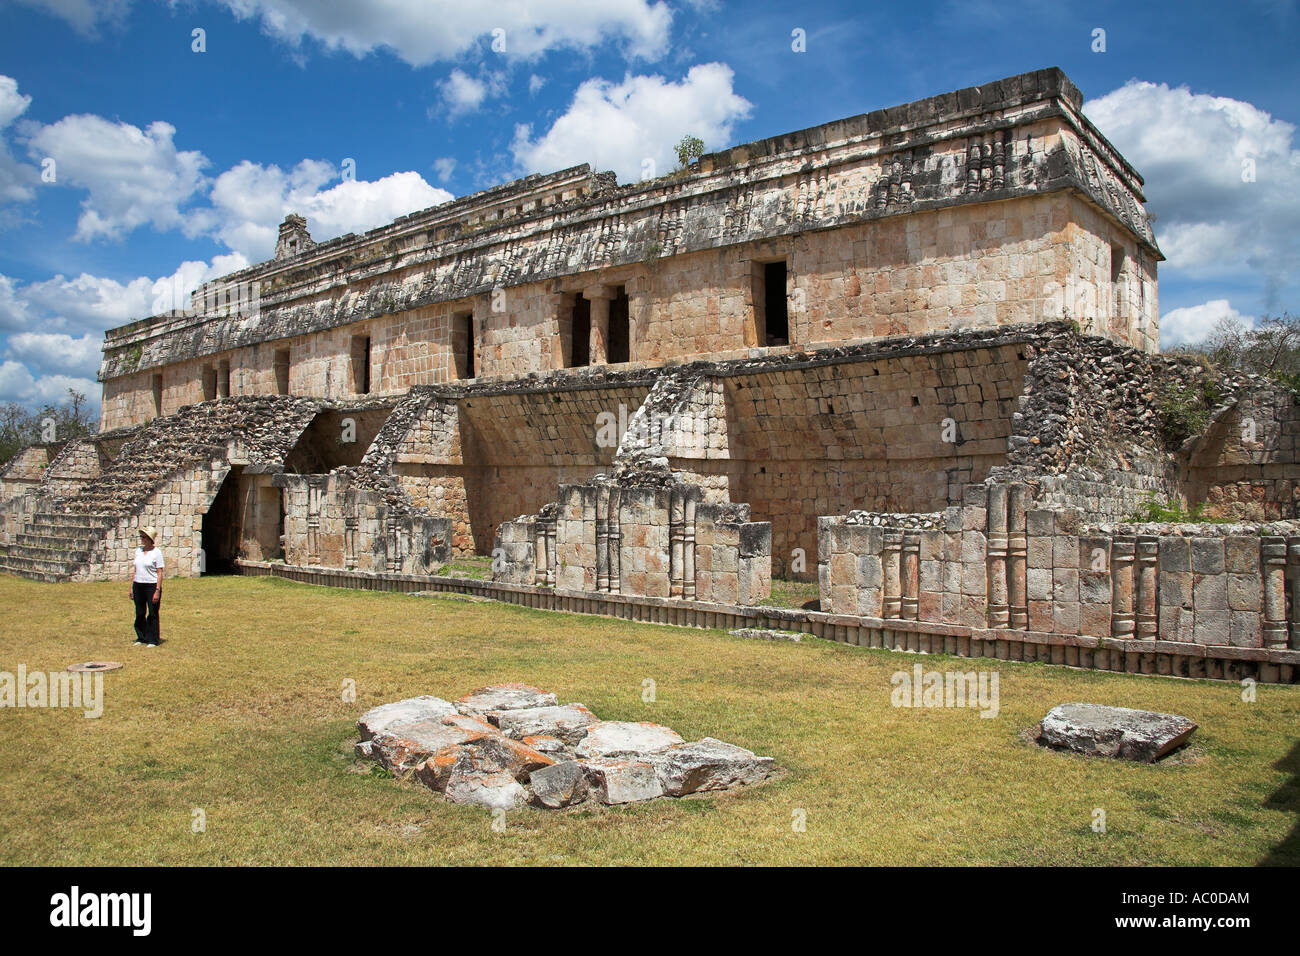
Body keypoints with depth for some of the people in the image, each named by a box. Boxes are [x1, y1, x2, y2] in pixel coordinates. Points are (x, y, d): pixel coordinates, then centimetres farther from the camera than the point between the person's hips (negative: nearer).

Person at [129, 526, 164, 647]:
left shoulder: (156, 552, -6)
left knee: (152, 614, 0)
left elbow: (159, 573, -8)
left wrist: (157, 591, -14)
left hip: (152, 585, -5)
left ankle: (152, 640, 8)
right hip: (138, 585, 5)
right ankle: (141, 638, 21)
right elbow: (135, 570, 15)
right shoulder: (138, 551, 10)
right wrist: (131, 587, 11)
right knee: (140, 614, 9)